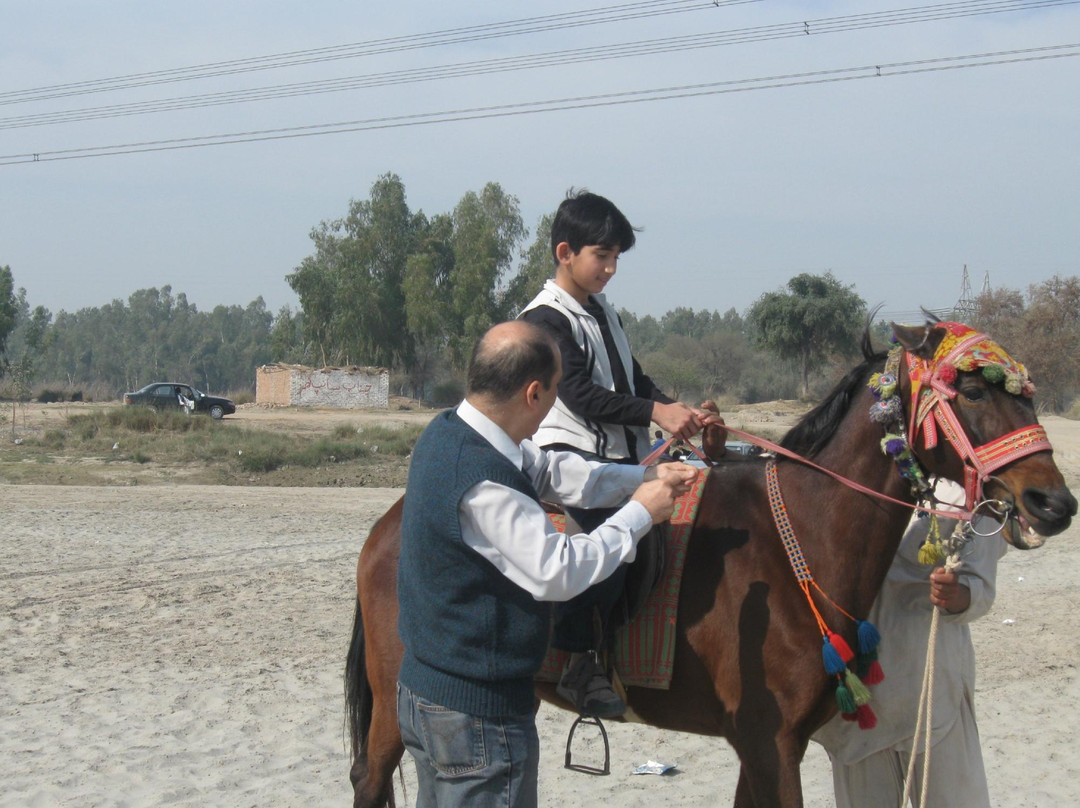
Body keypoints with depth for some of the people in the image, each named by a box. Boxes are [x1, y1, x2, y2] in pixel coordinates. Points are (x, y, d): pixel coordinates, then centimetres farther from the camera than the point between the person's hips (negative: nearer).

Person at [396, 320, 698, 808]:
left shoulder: (447, 433, 3)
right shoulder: (482, 481, -28)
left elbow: (550, 472, 13)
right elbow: (557, 571, -25)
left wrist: (644, 478, 7)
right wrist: (639, 514, -13)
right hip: (479, 712, -10)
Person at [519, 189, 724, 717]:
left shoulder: (603, 311, 20)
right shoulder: (546, 318, -7)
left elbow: (633, 380, 24)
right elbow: (580, 394, -17)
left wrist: (681, 413, 6)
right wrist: (655, 412, -22)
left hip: (623, 456, 9)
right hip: (573, 456, -9)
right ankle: (581, 664, -23)